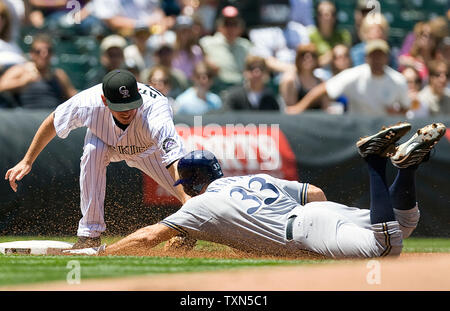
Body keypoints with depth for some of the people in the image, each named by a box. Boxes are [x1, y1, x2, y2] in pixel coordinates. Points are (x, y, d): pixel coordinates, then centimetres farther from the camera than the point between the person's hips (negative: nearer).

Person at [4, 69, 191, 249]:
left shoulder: (154, 108, -46)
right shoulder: (88, 103, -38)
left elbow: (174, 160, -58)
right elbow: (53, 122, -17)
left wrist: (187, 199, -73)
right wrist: (27, 161, -16)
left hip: (150, 151, 0)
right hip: (106, 142, 0)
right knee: (92, 150, -33)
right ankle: (90, 233, -23)